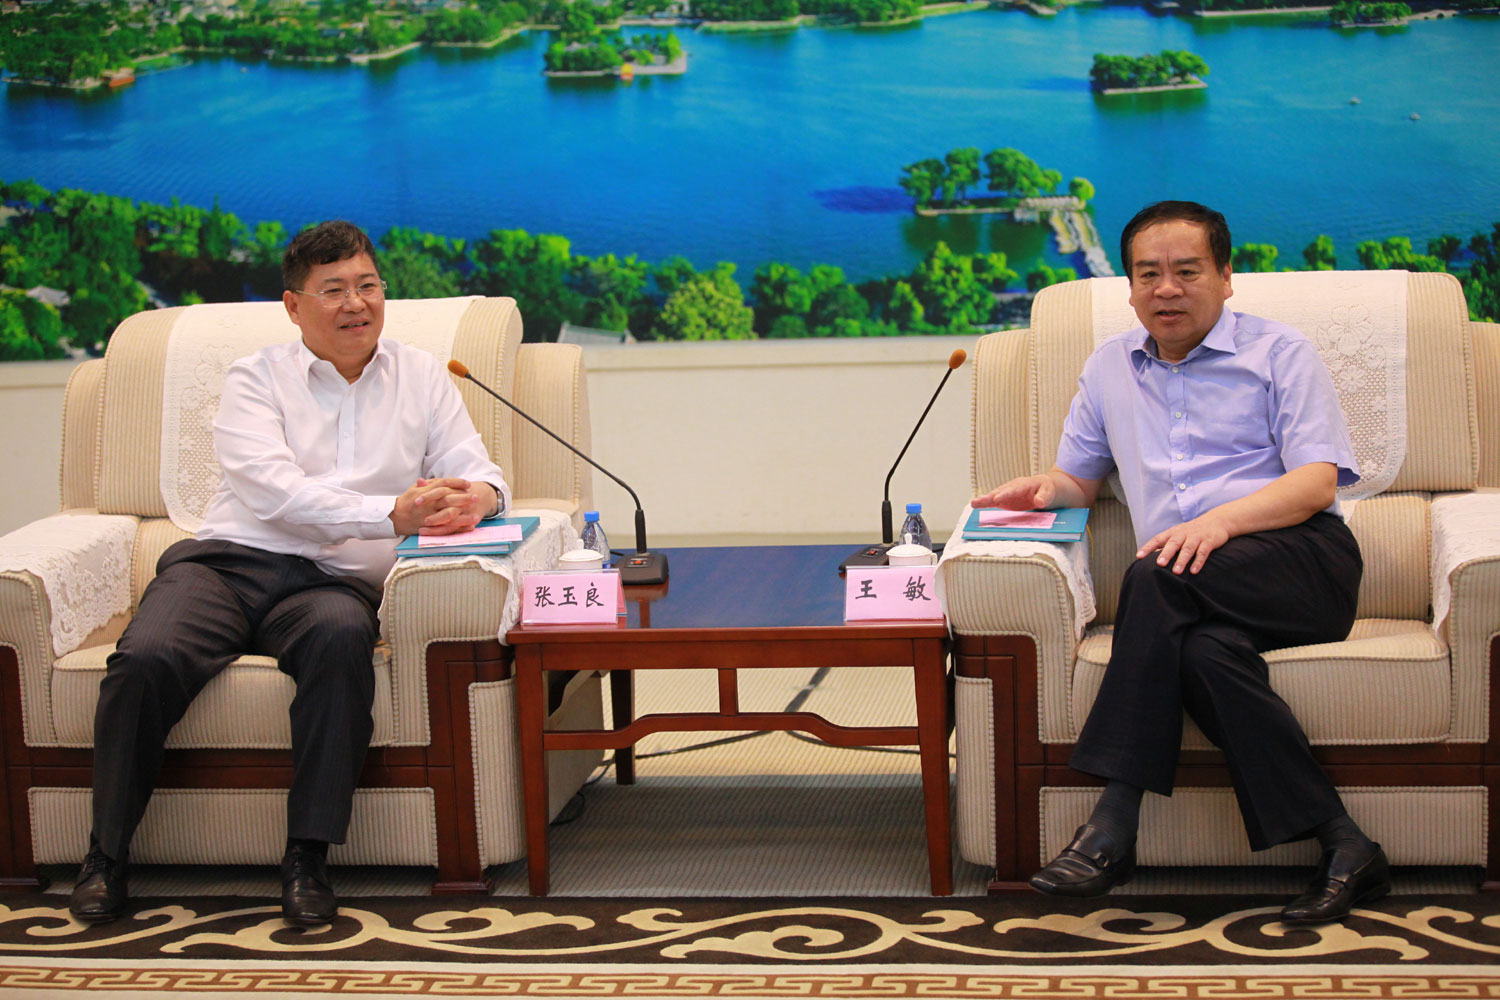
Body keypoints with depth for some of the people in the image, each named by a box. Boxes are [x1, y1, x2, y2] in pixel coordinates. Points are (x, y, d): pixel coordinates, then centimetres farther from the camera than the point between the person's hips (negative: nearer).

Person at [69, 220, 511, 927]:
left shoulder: (420, 378, 18)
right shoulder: (255, 379, 9)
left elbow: (477, 473, 10)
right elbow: (273, 492, -9)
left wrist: (475, 496, -18)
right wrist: (391, 514, -22)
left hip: (333, 580, 0)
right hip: (229, 559, 0)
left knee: (341, 635, -37)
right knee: (146, 658, -30)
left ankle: (308, 858, -30)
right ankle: (107, 854, -8)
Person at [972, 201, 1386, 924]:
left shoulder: (1278, 352, 11)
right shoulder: (1109, 367, 25)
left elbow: (1317, 482, -2)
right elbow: (1079, 477, 32)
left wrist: (1222, 519, -20)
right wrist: (1045, 488, 5)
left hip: (1302, 562, -3)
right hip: (1201, 600, 4)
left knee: (1160, 579, -34)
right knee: (1207, 648, -35)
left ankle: (1114, 827, -36)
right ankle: (1339, 845, -37)